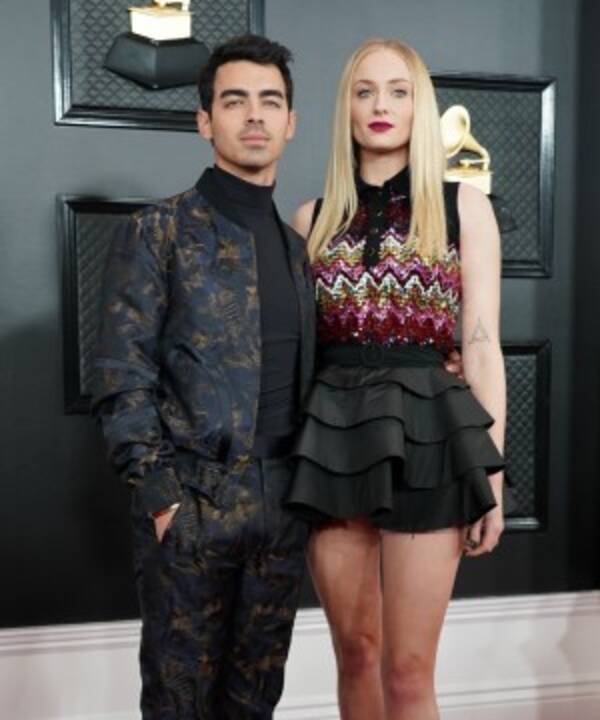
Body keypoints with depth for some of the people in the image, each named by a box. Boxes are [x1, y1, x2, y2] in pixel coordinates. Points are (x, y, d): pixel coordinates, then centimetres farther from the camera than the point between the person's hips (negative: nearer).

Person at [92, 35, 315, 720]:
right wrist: (157, 489, -14)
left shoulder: (297, 246, 14)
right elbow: (122, 376, -9)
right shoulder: (158, 232, -3)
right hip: (192, 497, -5)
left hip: (284, 497, 5)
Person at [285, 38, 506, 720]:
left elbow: (481, 344, 0)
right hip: (333, 434, 3)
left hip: (424, 434, -2)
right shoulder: (315, 217, 11)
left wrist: (492, 470, -4)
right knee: (355, 652, 13)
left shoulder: (463, 205, 4)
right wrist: (290, 448, 7)